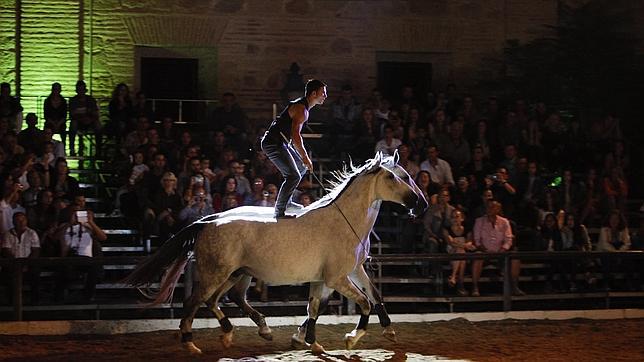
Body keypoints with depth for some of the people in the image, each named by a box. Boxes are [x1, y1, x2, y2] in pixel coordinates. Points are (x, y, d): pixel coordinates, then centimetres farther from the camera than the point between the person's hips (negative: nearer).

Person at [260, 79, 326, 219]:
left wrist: (303, 156, 24)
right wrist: (305, 157, -25)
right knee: (294, 176, -17)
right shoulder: (301, 109, -19)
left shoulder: (303, 106, 14)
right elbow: (295, 135, -28)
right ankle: (279, 211, -14)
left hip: (280, 142, 11)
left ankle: (286, 201, 26)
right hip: (273, 144, -11)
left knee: (301, 168, 22)